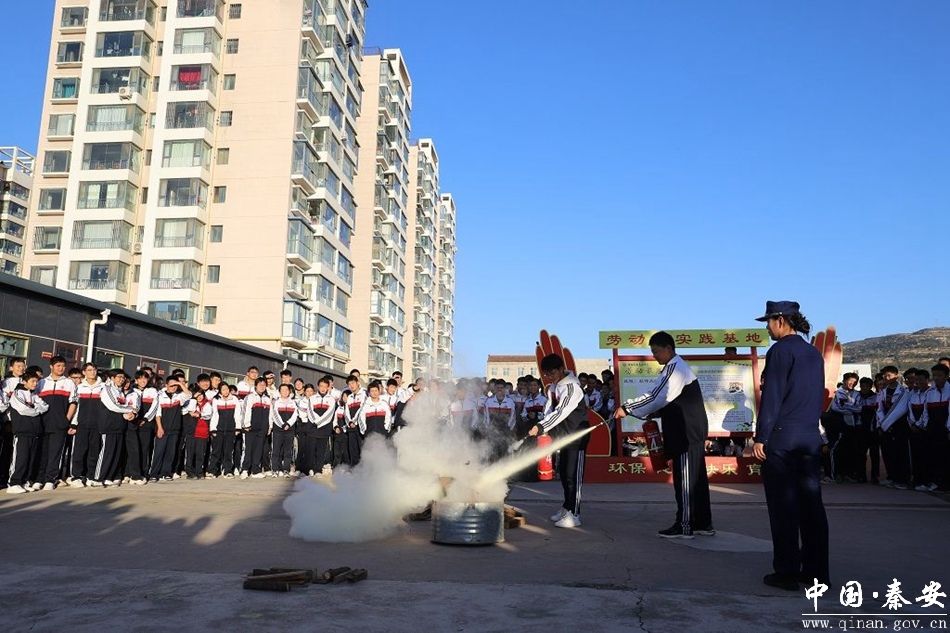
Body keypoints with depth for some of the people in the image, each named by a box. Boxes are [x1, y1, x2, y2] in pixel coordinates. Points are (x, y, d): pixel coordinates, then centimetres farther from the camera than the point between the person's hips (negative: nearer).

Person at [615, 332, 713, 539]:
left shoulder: (675, 368, -15)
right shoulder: (677, 367, 17)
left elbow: (656, 397, -20)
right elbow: (666, 402, 17)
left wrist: (627, 408, -16)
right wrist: (647, 414, 6)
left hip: (687, 433, -10)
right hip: (691, 431, 10)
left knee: (684, 478, -5)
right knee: (696, 477, 13)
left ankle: (684, 526, 1)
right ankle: (703, 523, 20)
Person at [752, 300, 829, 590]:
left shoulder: (780, 351, -10)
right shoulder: (814, 353, 14)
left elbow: (771, 397, -14)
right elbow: (818, 396, 18)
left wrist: (760, 437, -12)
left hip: (781, 438, -7)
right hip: (811, 438, 7)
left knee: (783, 507, -1)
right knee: (811, 504, 10)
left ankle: (787, 572, 3)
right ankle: (816, 571, 16)